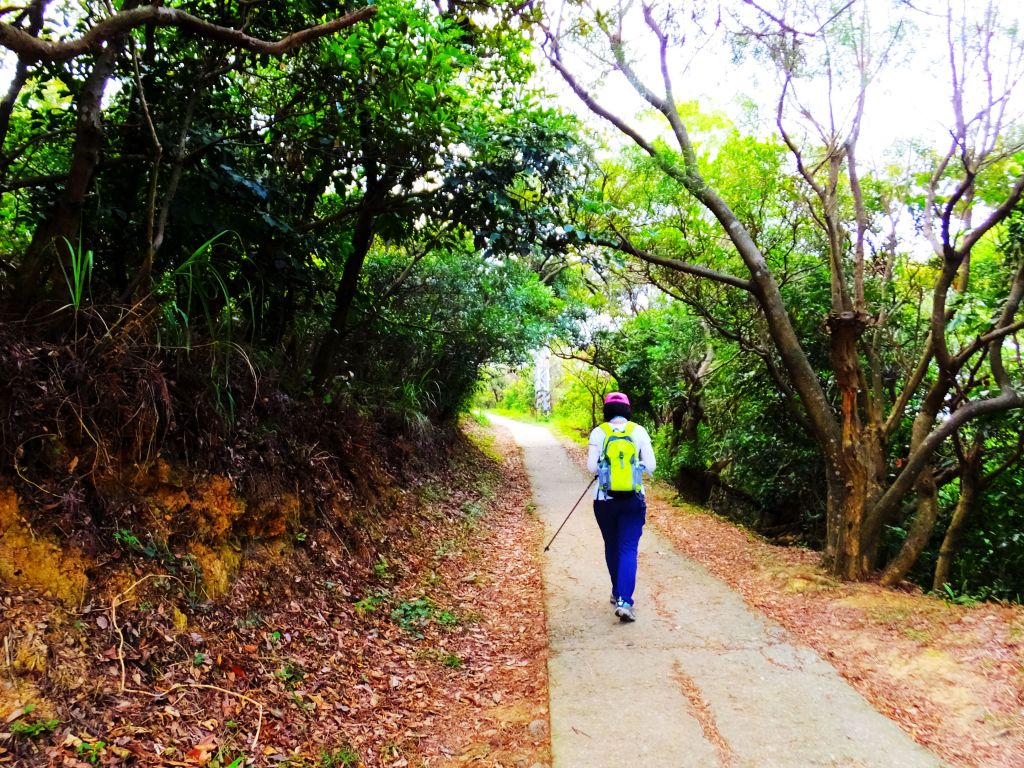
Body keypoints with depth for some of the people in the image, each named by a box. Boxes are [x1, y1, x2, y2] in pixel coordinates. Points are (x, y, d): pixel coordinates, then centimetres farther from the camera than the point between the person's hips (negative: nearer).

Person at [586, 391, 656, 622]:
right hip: (633, 500, -1)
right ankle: (624, 601, -12)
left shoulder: (599, 432, -3)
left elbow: (592, 467, -6)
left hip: (605, 499, 1)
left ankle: (617, 593, 32)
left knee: (612, 547, 18)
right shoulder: (639, 431, -2)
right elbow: (650, 466, -3)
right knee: (629, 549, 0)